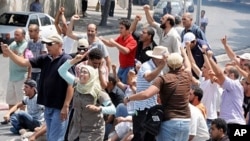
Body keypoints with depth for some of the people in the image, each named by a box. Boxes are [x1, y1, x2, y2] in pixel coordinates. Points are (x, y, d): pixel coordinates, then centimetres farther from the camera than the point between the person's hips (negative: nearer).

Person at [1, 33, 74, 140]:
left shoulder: (66, 60, -13)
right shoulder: (45, 59, 9)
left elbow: (71, 84, -17)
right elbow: (24, 62, 9)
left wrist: (66, 106, -21)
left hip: (59, 108, -8)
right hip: (48, 106, 8)